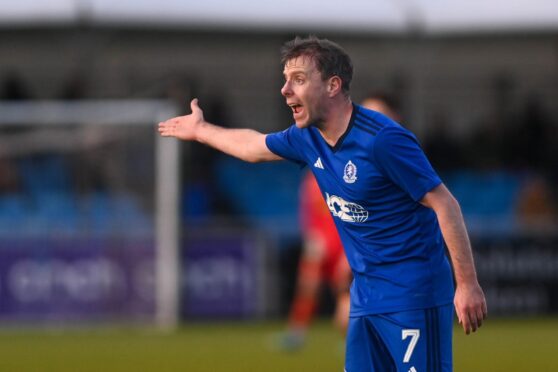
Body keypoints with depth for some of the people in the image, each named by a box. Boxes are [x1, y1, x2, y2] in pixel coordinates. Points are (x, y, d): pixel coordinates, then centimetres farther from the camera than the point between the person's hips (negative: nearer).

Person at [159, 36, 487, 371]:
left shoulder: (382, 139, -19)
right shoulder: (308, 138, 6)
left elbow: (445, 204, -18)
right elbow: (254, 146, 29)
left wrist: (468, 284, -20)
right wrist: (201, 130, 45)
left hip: (413, 294, -8)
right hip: (366, 294, 8)